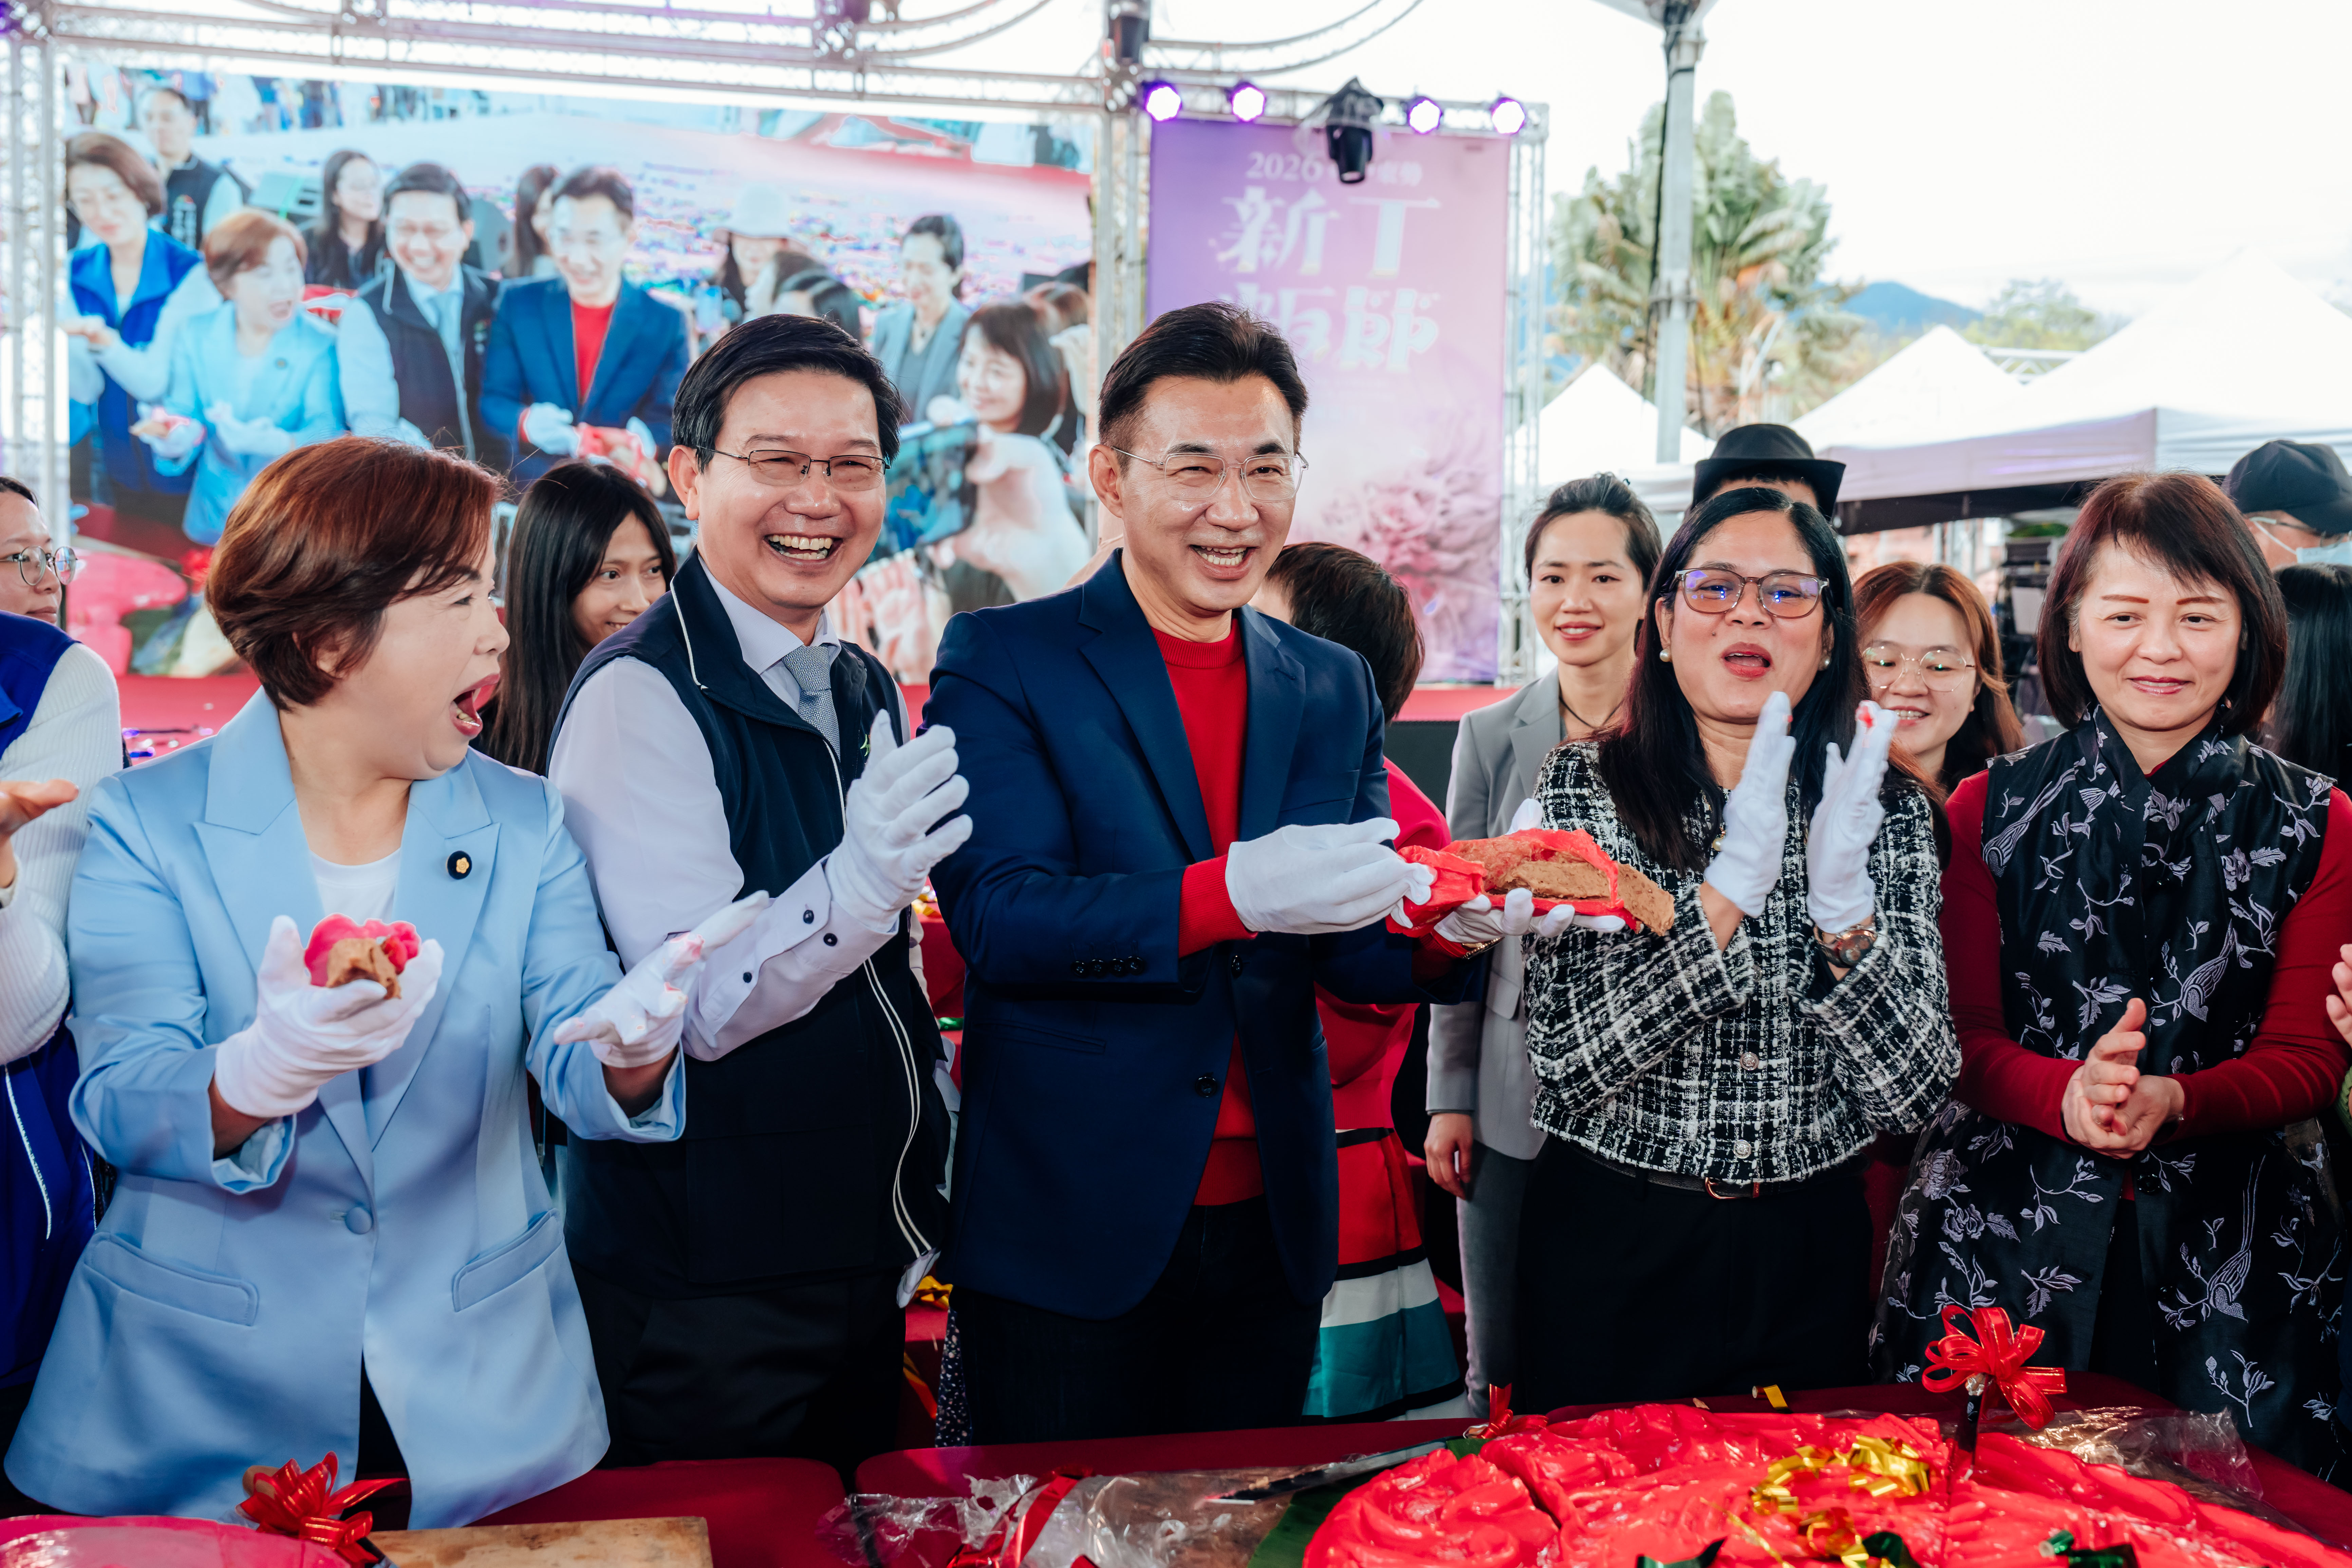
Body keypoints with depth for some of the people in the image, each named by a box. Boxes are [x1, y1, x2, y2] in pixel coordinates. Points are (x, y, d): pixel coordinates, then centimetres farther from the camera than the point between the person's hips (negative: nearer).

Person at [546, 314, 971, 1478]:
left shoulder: (870, 695, 8)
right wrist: (854, 887, -39)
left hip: (864, 1276, 8)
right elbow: (699, 1009, -22)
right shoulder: (639, 697, -17)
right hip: (702, 1311, -7)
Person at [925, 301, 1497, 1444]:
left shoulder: (1333, 687, 8)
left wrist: (1447, 929, -16)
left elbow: (1344, 950, 7)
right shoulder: (1001, 660, -6)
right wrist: (1229, 892, -31)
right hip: (1067, 1231, -4)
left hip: (1270, 1226, 5)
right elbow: (995, 916, -17)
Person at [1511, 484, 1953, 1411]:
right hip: (1610, 1252, -2)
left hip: (1808, 1255, 2)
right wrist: (1732, 885, -26)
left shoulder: (1889, 809, -2)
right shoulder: (1584, 788, -8)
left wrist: (1843, 904, -23)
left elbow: (1913, 1095, -8)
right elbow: (1565, 1060, -18)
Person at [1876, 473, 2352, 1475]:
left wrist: (2169, 1102, -18)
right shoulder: (1990, 810, 3)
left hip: (2226, 1259, 1)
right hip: (2002, 1236, 0)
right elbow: (1963, 1033, 0)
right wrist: (2069, 1094, -21)